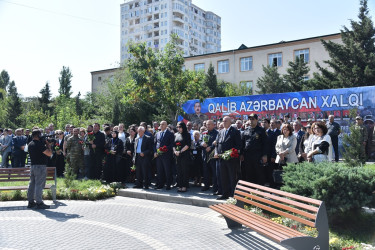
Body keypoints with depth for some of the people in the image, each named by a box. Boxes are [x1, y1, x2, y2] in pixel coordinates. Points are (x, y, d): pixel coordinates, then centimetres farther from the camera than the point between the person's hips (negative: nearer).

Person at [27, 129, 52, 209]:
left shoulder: (30, 144, 10)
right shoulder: (40, 144, -17)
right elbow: (49, 153, -18)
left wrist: (45, 145, 10)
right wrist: (48, 145, -3)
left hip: (32, 166, 9)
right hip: (40, 166, -9)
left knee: (32, 184, 12)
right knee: (39, 185, -7)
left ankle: (31, 202, 19)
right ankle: (39, 203, -6)